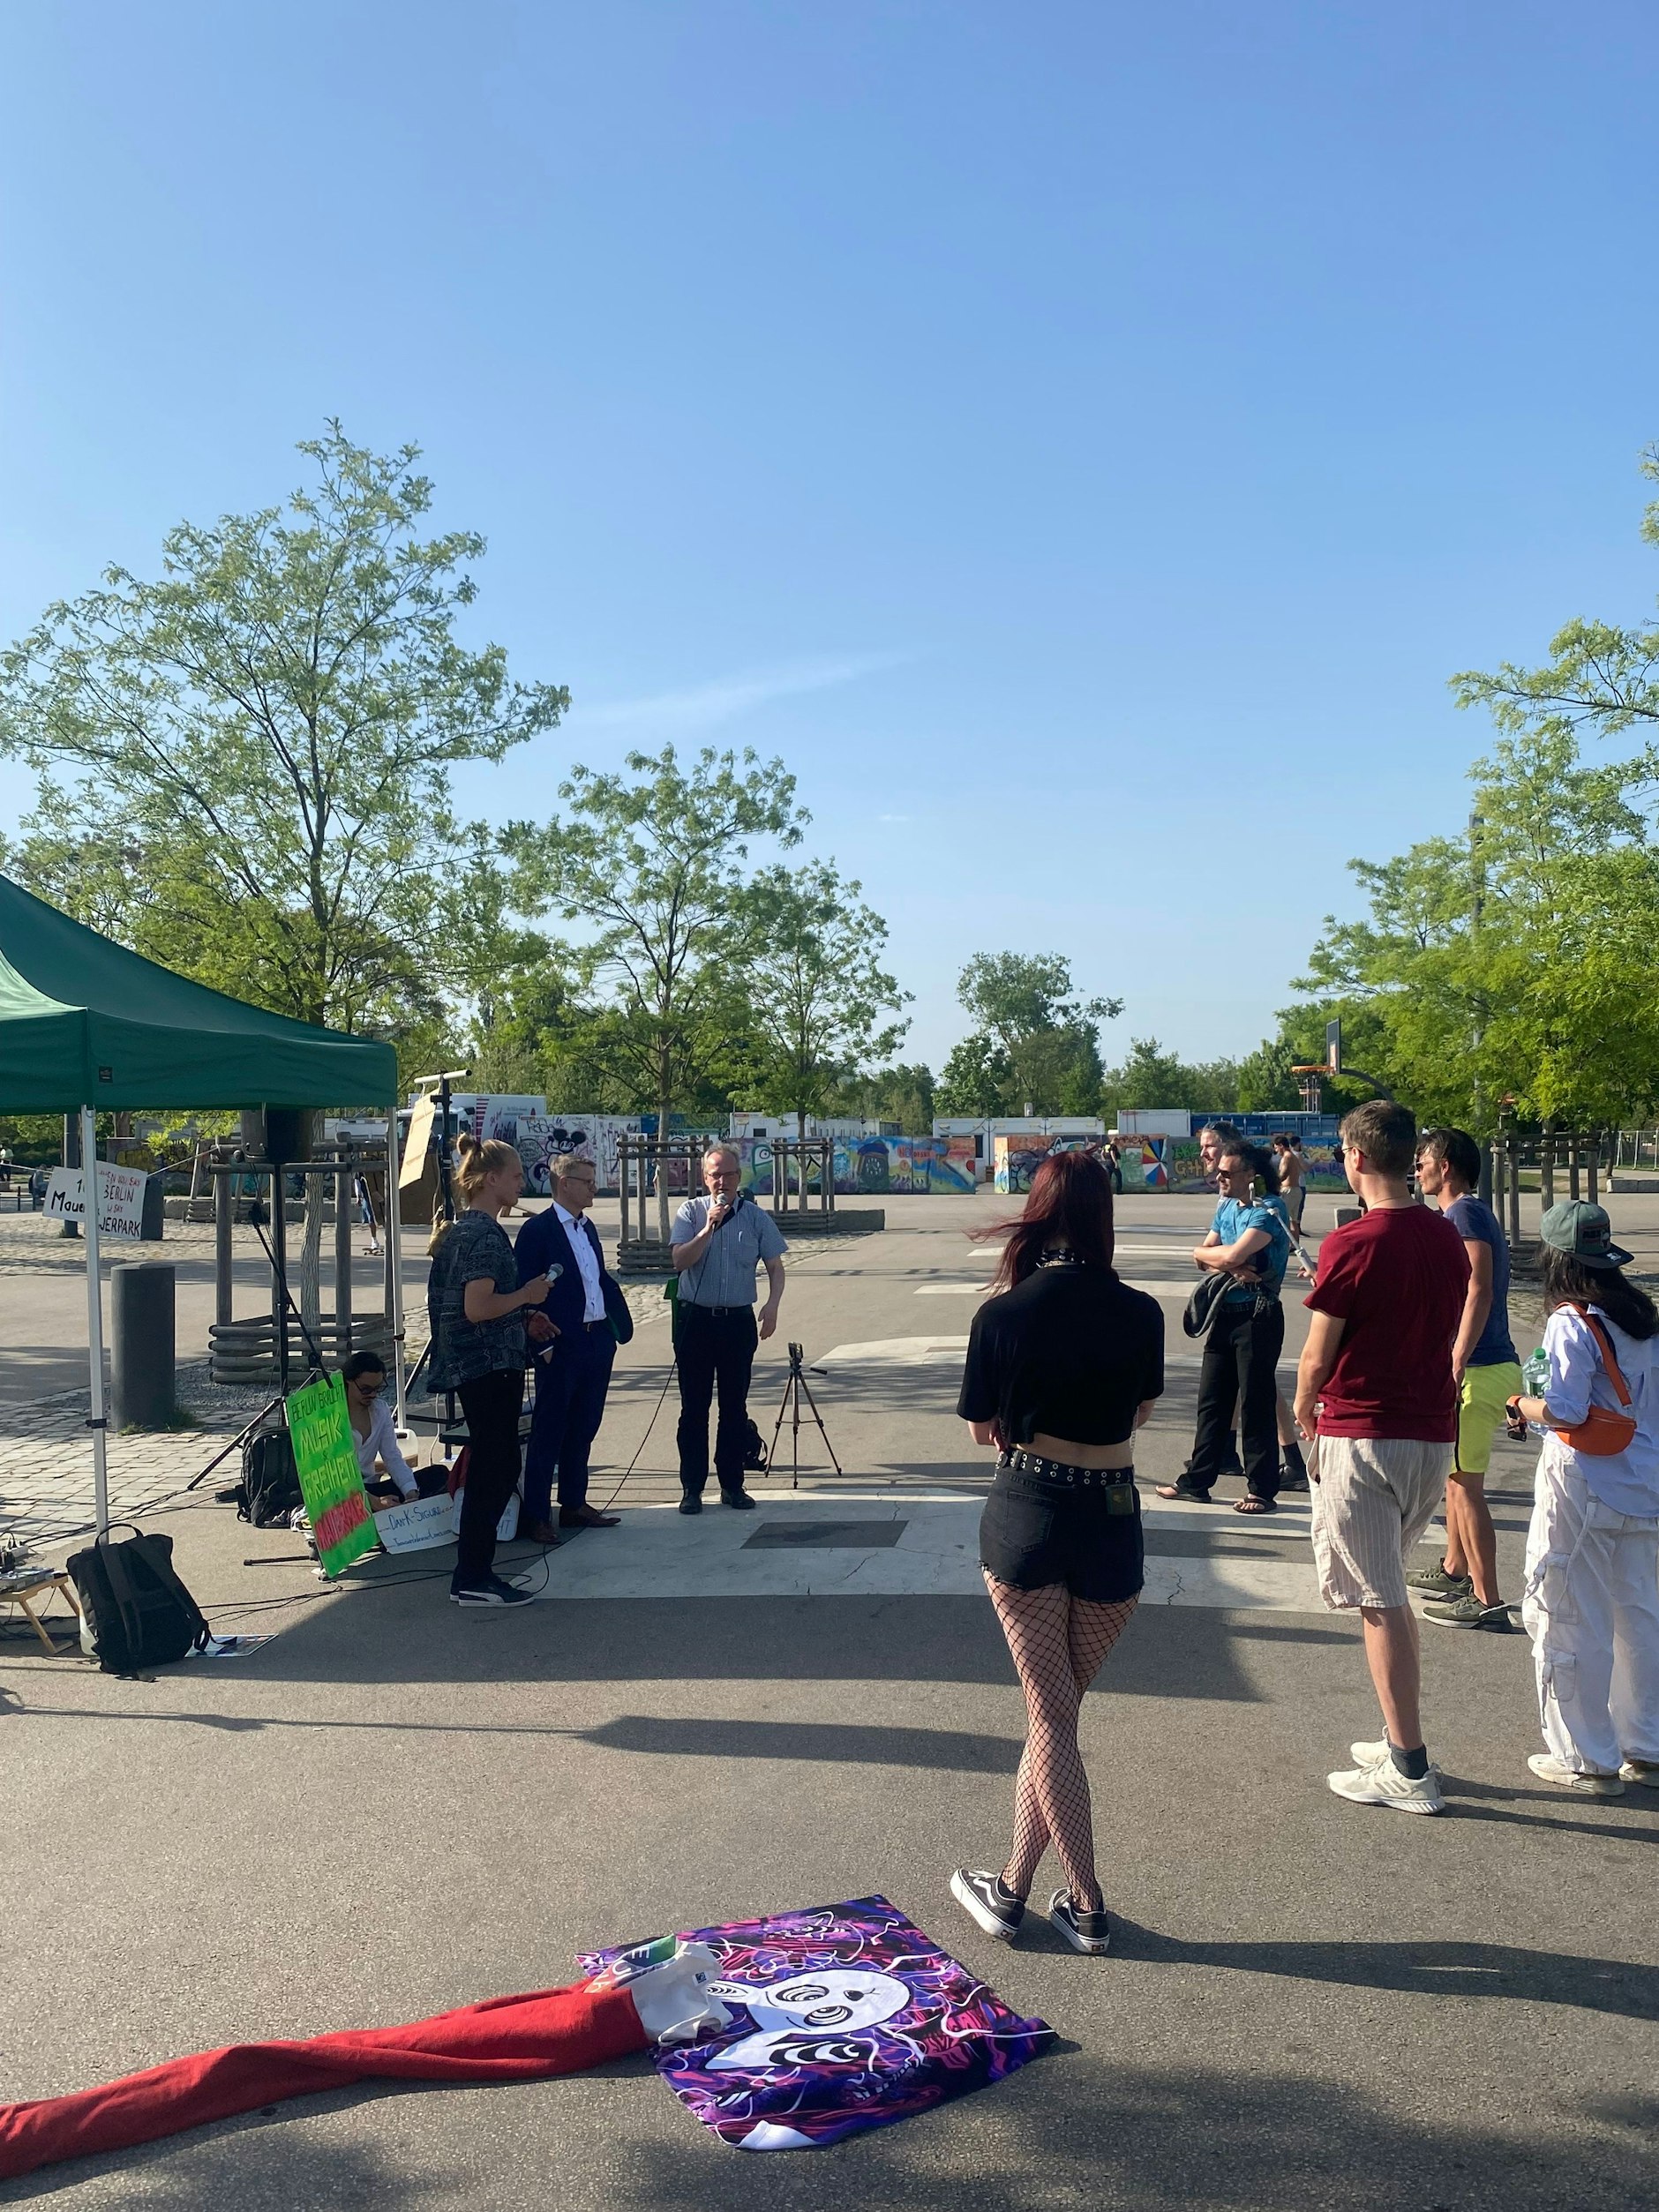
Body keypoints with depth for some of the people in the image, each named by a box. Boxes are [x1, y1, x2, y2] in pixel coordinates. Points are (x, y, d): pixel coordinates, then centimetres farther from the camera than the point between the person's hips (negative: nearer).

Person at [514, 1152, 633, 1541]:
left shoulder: (587, 1228, 14)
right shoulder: (537, 1230, -10)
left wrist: (615, 1327, 8)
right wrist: (542, 1343, -17)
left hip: (597, 1344, 8)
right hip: (561, 1346, -8)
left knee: (583, 1430, 15)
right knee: (548, 1432, 0)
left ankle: (574, 1504, 26)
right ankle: (536, 1516, 7)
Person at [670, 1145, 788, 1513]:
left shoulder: (756, 1217, 4)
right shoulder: (690, 1212, 0)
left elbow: (775, 1266, 5)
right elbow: (680, 1260, -11)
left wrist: (772, 1304, -10)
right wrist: (709, 1228, -19)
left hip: (738, 1319, 1)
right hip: (695, 1317, -1)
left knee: (735, 1406, 8)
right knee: (694, 1406, 3)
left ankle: (732, 1485, 18)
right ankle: (692, 1487, 10)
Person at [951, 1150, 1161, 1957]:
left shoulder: (1001, 1313, -11)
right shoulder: (1139, 1313, -7)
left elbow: (982, 1427, 1)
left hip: (1025, 1514, -2)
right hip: (1112, 1521, 2)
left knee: (1049, 1714, 9)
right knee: (1058, 1708, 15)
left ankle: (1087, 1905, 15)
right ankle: (1014, 1884, 24)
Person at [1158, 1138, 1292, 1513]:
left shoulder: (1268, 1211, -14)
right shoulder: (1226, 1207, 13)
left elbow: (1233, 1255, -26)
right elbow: (1201, 1256, 7)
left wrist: (1211, 1254, -4)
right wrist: (1231, 1266, -13)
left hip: (1258, 1316, -8)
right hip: (1225, 1313, 8)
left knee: (1256, 1403, -2)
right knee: (1212, 1400, 12)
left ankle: (1262, 1491, 7)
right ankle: (1197, 1480, 20)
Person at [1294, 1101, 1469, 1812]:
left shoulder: (1353, 1244, -16)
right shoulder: (1447, 1237, 6)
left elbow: (1317, 1359, -13)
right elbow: (1445, 1334, 14)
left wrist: (1304, 1410, 7)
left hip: (1362, 1436, -7)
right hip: (1433, 1432, 7)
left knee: (1379, 1602, 0)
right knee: (1388, 1589, 20)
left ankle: (1409, 1770, 5)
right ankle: (1401, 1739, 27)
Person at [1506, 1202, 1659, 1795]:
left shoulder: (1572, 1322, -16)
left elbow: (1565, 1411, -22)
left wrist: (1522, 1405, -3)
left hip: (1583, 1488, -8)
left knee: (1568, 1623, 4)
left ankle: (1586, 1759, 12)